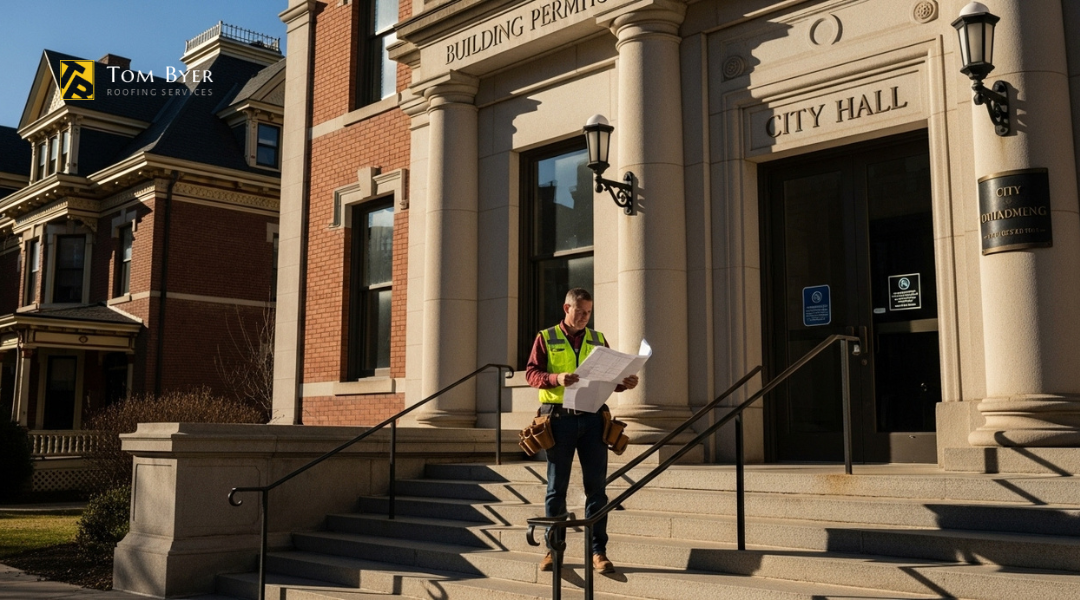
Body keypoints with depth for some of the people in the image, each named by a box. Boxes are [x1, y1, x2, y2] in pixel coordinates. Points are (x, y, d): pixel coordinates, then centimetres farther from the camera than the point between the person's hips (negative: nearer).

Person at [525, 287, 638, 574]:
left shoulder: (598, 340, 14)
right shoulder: (546, 338, 6)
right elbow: (531, 373, -1)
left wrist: (624, 383, -7)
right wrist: (556, 379, -20)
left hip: (592, 418, 2)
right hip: (559, 418, -2)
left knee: (596, 486, 1)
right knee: (556, 487, 6)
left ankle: (598, 551, 7)